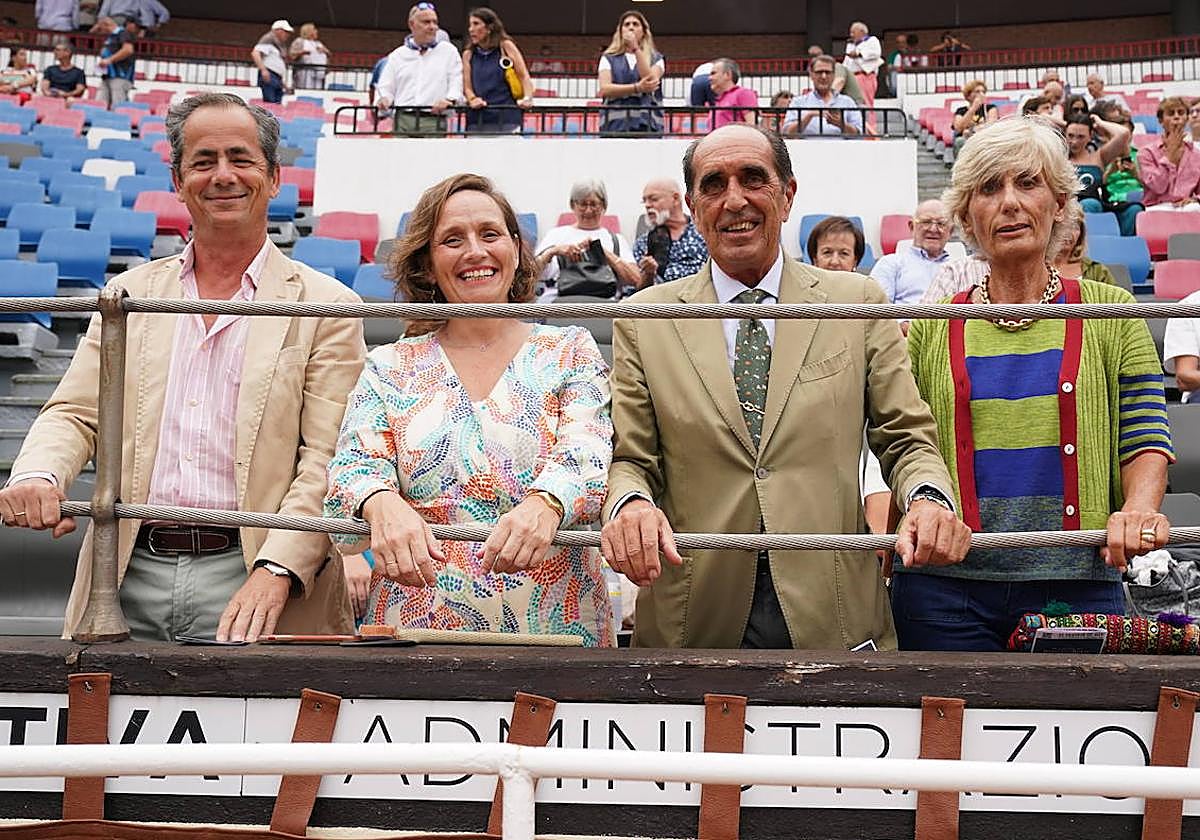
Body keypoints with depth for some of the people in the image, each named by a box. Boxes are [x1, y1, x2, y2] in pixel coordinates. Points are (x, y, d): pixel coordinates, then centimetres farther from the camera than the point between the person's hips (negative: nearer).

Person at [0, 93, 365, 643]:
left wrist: (275, 573, -18)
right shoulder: (130, 294, 14)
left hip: (244, 581, -3)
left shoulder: (326, 308, 2)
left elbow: (326, 460, -5)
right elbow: (74, 415, 10)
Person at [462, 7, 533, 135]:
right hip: (477, 120, 3)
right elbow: (467, 86, 8)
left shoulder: (506, 46, 5)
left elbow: (524, 76, 4)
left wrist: (527, 98, -13)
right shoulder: (468, 54, 12)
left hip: (506, 119, -3)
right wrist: (473, 99, -14)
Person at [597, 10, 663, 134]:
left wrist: (636, 48, -6)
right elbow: (604, 89, 0)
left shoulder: (656, 58, 16)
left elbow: (651, 81, -5)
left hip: (647, 125, 0)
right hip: (616, 124, 0)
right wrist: (637, 88, -11)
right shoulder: (608, 58, 16)